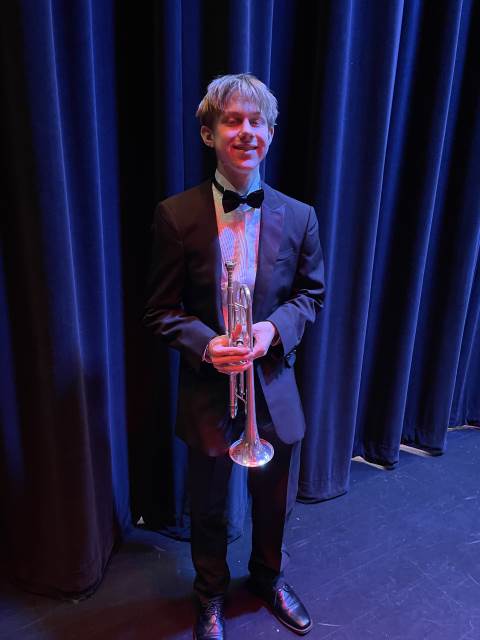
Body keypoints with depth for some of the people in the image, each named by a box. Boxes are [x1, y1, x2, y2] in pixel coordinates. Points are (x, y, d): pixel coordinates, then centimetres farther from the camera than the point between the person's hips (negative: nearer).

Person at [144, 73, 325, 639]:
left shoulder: (298, 217, -4)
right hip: (207, 389, -1)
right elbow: (160, 310, -7)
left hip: (274, 385, 2)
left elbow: (310, 294, 4)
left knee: (274, 501, 23)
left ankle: (269, 578, 55)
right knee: (208, 508, 20)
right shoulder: (176, 215, -11)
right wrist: (205, 344, -24)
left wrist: (275, 328, -16)